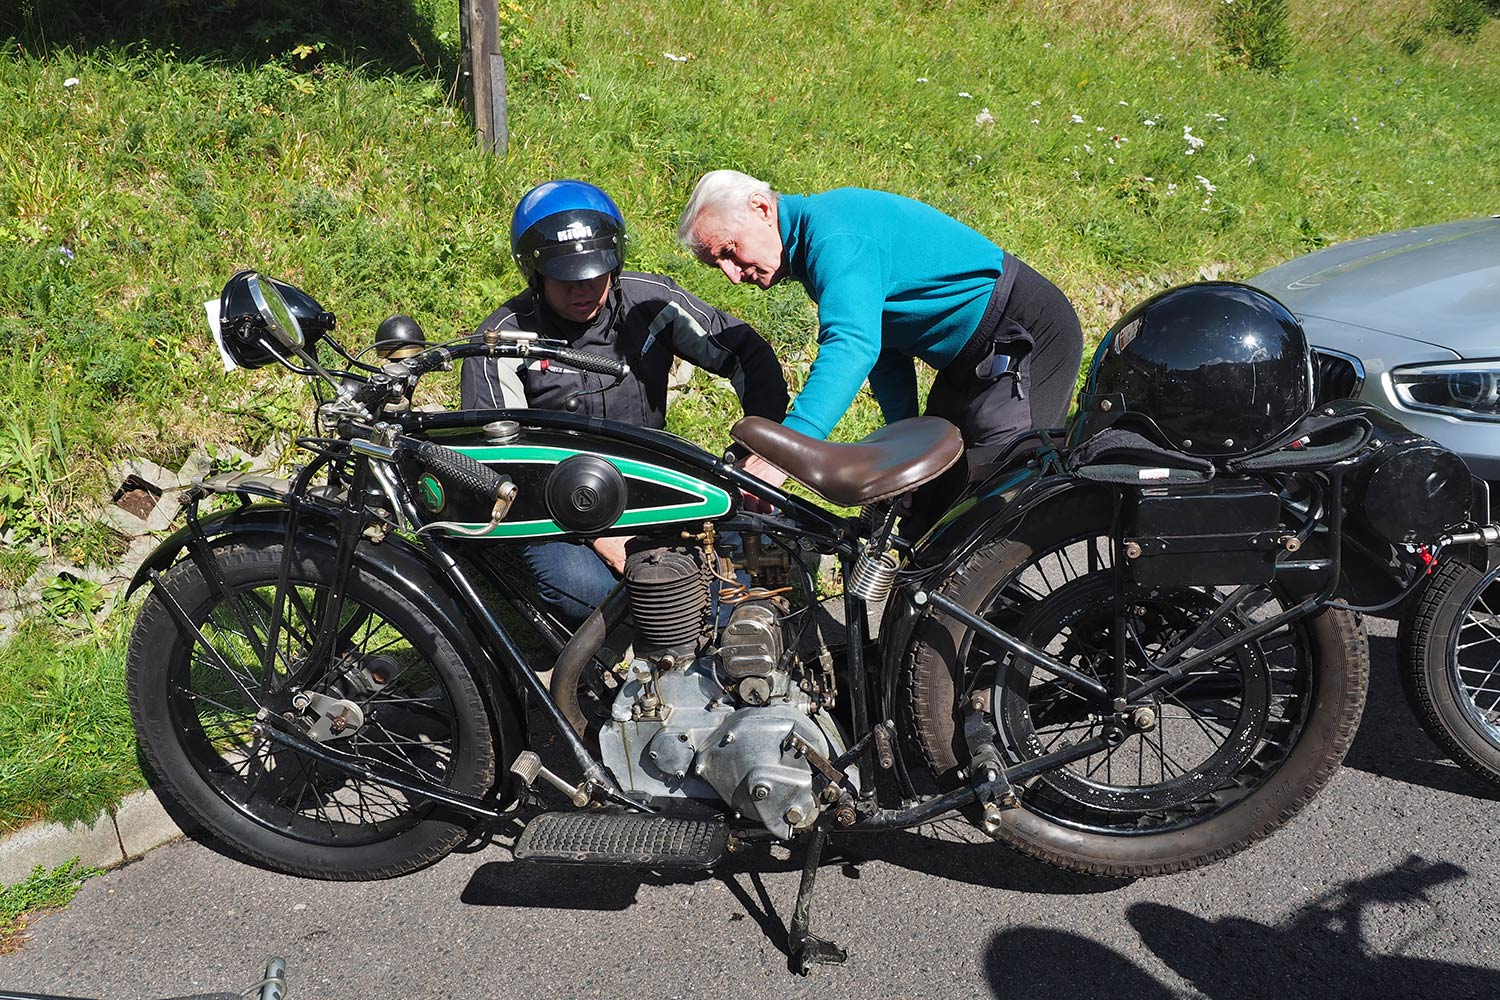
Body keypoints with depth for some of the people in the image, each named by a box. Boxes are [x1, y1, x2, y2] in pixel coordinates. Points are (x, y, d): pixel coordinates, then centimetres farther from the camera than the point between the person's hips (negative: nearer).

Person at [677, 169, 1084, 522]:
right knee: (928, 504, 13)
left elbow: (853, 346, -40)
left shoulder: (835, 236, -24)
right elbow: (883, 348, 15)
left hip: (1027, 338, -11)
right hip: (973, 358, 11)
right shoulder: (810, 248, 10)